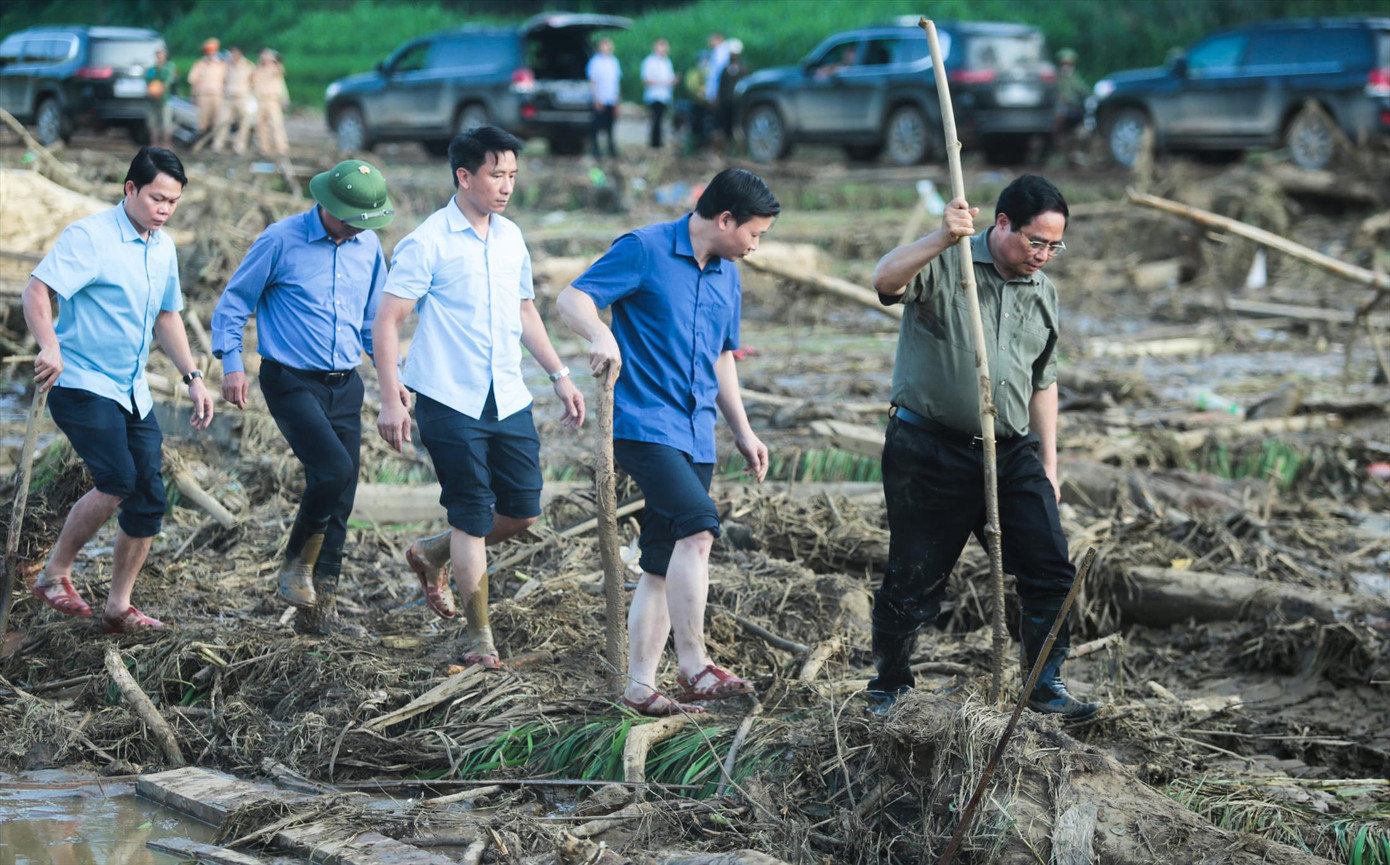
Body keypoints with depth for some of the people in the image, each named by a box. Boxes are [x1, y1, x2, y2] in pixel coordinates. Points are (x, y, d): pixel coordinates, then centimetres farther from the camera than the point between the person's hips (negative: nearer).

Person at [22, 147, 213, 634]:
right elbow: (37, 292, -21)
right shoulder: (90, 237, -13)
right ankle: (55, 574, -3)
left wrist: (193, 378, 15)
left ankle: (119, 608, 12)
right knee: (118, 481, -22)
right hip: (82, 385, -8)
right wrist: (50, 347, -38)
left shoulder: (163, 248, 11)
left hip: (133, 393, 8)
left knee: (150, 498, 1)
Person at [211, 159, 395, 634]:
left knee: (341, 497, 1)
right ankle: (296, 561, 0)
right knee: (333, 468, -23)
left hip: (345, 385, 6)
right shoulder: (281, 240, -8)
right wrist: (232, 364, -10)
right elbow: (233, 302, -1)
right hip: (292, 381, -5)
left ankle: (319, 603, 9)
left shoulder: (368, 246, 9)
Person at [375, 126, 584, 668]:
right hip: (451, 402, -6)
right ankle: (480, 637, 10)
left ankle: (433, 555, 32)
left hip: (509, 400, 6)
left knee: (523, 511, 8)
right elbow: (386, 321, -10)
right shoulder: (428, 243, -10)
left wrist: (559, 376, 18)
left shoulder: (510, 237, 10)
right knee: (473, 516, -2)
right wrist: (390, 400, -17)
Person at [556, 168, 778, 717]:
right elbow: (572, 299, -13)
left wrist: (743, 432, 24)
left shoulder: (727, 276, 17)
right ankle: (693, 666, -24)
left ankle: (639, 686, 12)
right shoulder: (644, 250, -6)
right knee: (698, 524, -25)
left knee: (663, 565, 7)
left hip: (695, 435, 8)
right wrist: (601, 334, -34)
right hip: (643, 421, -8)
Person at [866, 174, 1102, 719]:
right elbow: (885, 281, -28)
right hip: (930, 450, -5)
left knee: (1050, 571, -3)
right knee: (914, 581, 3)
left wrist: (1048, 465, 17)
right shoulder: (944, 264, -6)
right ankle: (889, 689, 20)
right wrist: (943, 239, -40)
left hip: (1012, 455, 5)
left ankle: (1045, 686, 9)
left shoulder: (1043, 293, 13)